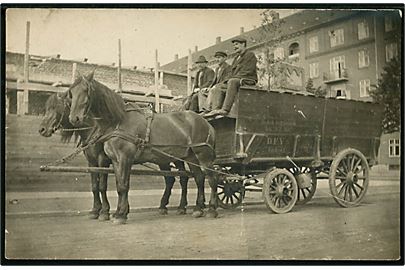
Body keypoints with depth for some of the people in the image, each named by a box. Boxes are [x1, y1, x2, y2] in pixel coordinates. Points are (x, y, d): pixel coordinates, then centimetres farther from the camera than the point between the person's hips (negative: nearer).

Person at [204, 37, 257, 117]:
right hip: (236, 81, 9)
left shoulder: (250, 55, 1)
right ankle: (215, 110, -31)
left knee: (232, 81, -38)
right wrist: (228, 80, 1)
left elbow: (248, 72, -11)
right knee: (218, 89, -8)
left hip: (248, 81, -9)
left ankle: (225, 109, -49)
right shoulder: (236, 57, 27)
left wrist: (235, 78, -16)